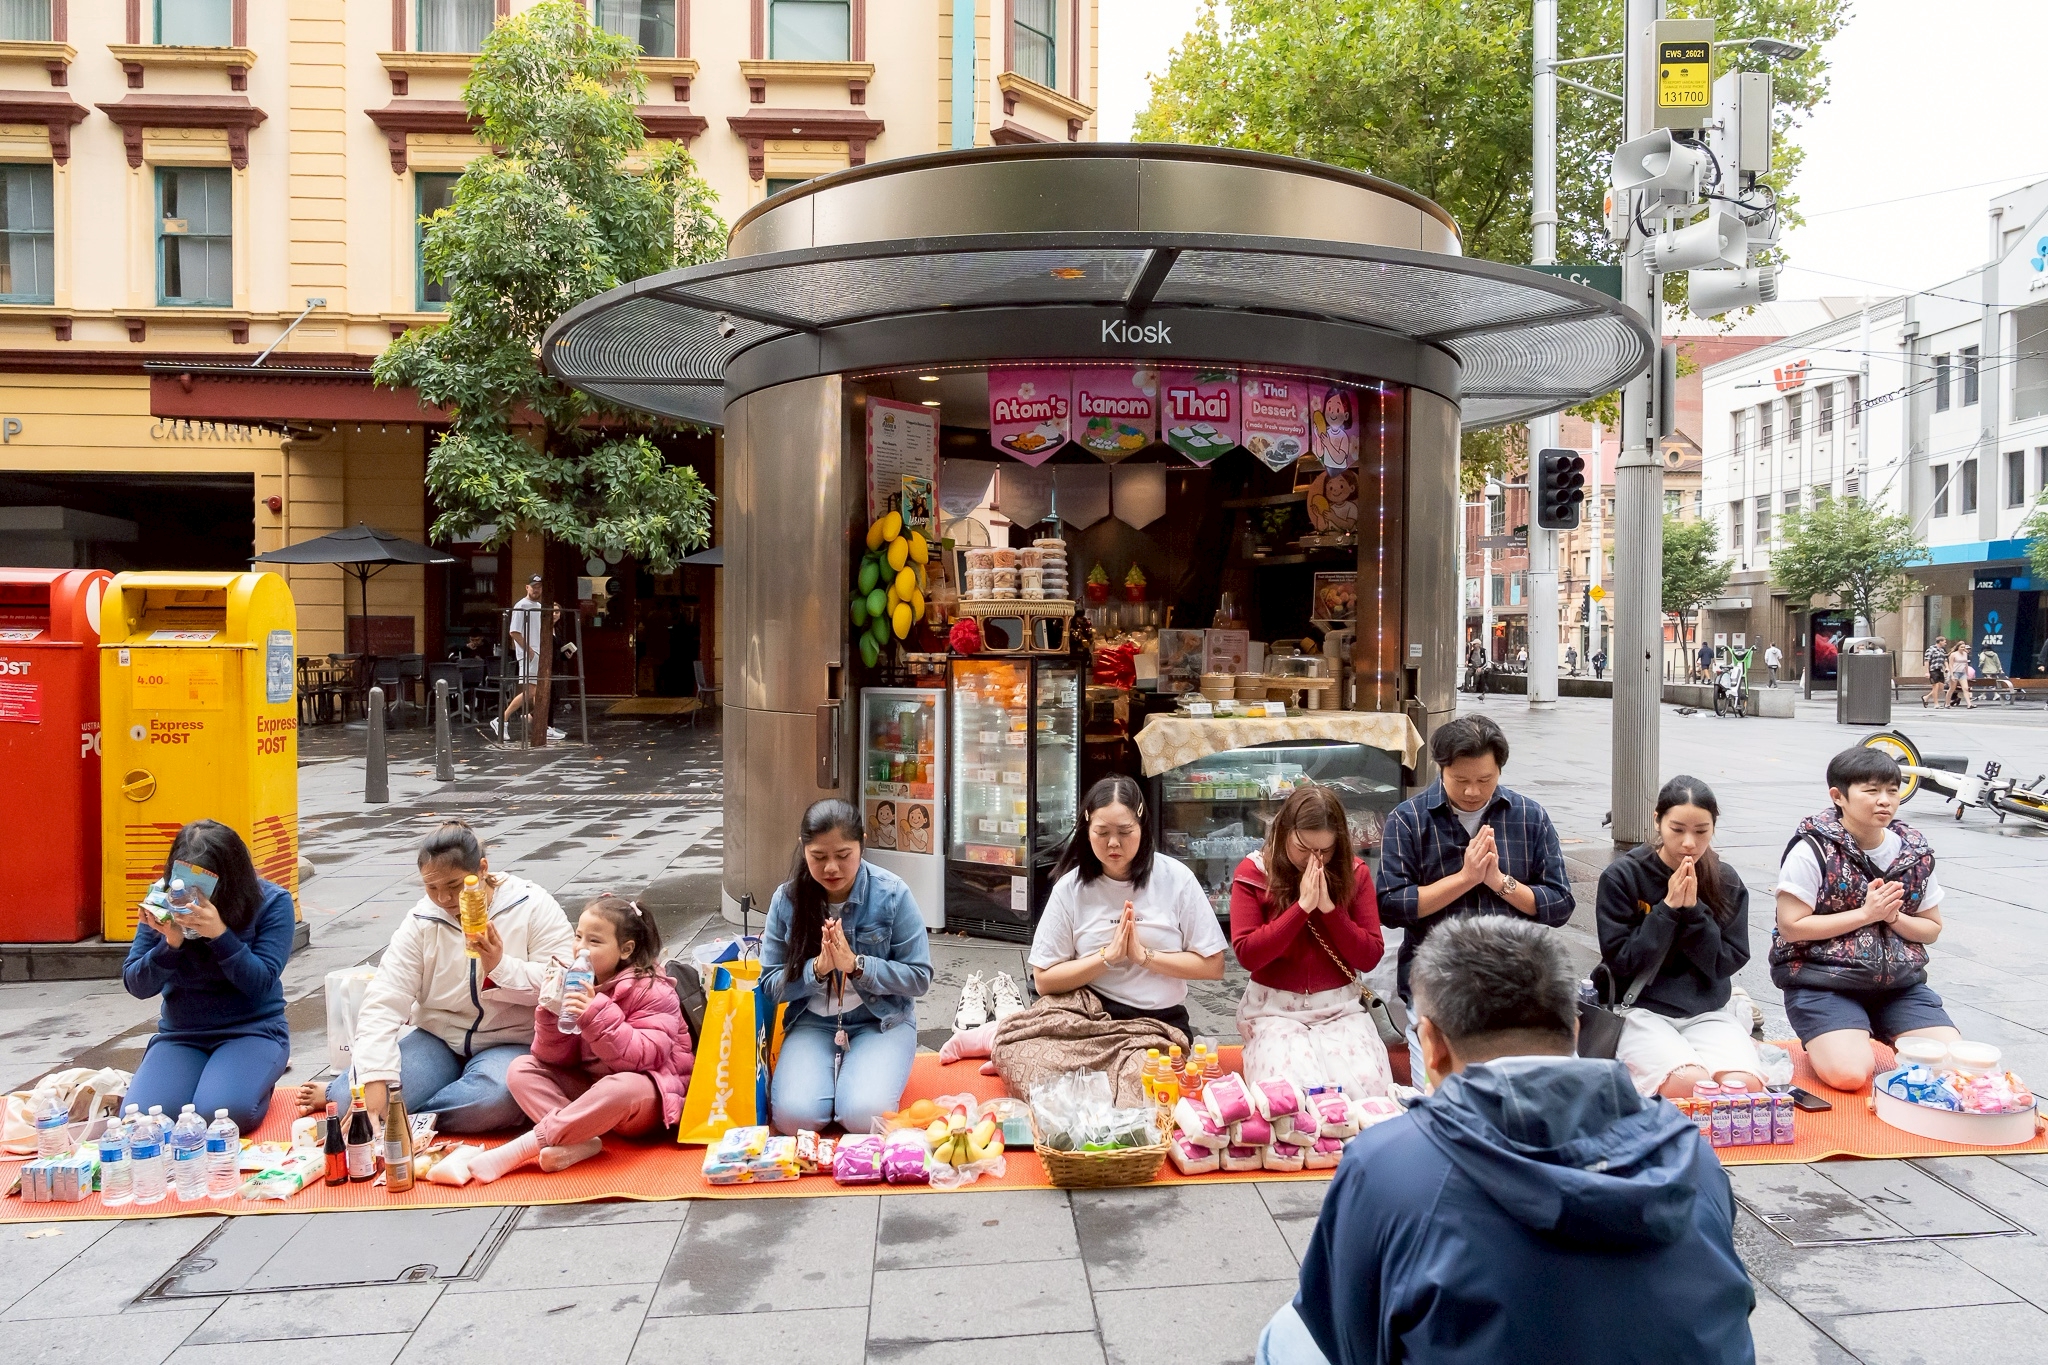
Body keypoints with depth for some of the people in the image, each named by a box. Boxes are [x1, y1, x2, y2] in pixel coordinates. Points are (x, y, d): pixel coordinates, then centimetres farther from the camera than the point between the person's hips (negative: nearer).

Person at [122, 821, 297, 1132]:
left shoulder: (271, 902, -11)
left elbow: (261, 984, -16)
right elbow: (137, 985, -1)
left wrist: (220, 934, -30)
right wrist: (171, 944, -22)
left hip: (252, 1030, -3)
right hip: (180, 1034, 3)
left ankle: (258, 1079, 7)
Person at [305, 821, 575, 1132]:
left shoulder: (532, 907, -9)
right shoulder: (421, 920, -3)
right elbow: (384, 1003, -13)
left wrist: (500, 966, -27)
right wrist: (374, 1082, -26)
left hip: (512, 1045, -2)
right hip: (437, 1039, 2)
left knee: (497, 1098, -37)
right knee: (358, 1100, -24)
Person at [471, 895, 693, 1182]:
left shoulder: (651, 991, -13)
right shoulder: (578, 986, 4)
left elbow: (644, 1057, -25)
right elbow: (556, 1059, 0)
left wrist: (596, 1016, -33)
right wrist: (550, 1013, -18)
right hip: (588, 1088, 7)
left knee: (621, 1088, -39)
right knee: (521, 1068, -8)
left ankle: (520, 1149, -30)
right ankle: (578, 1142, -30)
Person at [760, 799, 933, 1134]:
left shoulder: (892, 893, -13)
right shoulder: (787, 899, -6)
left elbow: (919, 977, -10)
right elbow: (770, 984, -2)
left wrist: (856, 965, -23)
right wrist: (817, 969, -22)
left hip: (882, 1021, -2)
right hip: (813, 1023, 2)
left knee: (864, 1116, -25)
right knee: (793, 1116, -22)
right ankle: (830, 1070, 10)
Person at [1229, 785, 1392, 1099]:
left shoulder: (1355, 872, 1)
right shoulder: (1252, 873, -5)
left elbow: (1370, 958, -3)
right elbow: (1247, 955, -14)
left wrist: (1329, 908, -17)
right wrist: (1302, 906, -19)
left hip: (1341, 1007, 2)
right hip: (1274, 1008, -2)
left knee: (1368, 1090, -24)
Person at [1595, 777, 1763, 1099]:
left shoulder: (1726, 882, 3)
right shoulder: (1621, 876, -7)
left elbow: (1726, 963, -1)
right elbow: (1622, 962, -10)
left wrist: (1693, 909, -15)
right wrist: (1668, 908, -17)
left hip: (1708, 1012, 3)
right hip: (1643, 1011, -3)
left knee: (1745, 1085, -24)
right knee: (1688, 1083, -29)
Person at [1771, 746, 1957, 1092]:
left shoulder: (1916, 852, 6)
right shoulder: (1814, 850, -11)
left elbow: (1931, 929, 12)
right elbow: (1791, 927, -13)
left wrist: (1893, 917, -9)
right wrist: (1866, 913, -15)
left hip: (1899, 983, 5)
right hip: (1822, 982, -5)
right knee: (1850, 1074, -25)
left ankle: (1882, 1040, 18)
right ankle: (1824, 1044, 10)